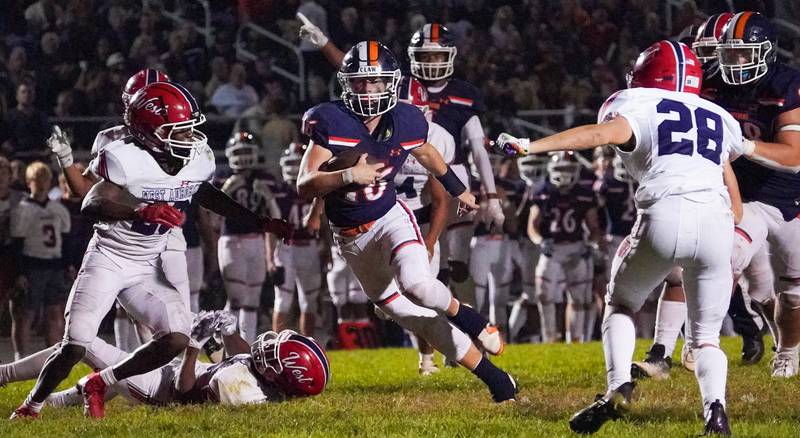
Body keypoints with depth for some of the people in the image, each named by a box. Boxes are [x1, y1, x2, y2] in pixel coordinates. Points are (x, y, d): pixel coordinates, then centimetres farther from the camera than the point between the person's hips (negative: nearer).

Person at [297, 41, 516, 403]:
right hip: (351, 237, 1)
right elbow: (305, 186, -24)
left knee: (416, 284, -31)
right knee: (413, 316, 4)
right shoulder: (331, 122, -19)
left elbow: (427, 154, 15)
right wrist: (349, 175, -41)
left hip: (390, 219, -1)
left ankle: (467, 318, 0)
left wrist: (458, 190, 30)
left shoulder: (404, 121, -10)